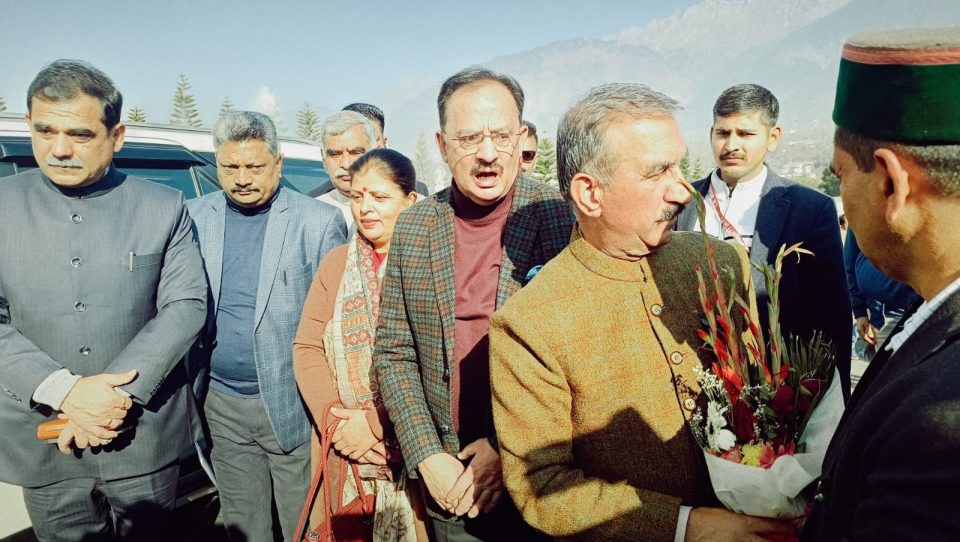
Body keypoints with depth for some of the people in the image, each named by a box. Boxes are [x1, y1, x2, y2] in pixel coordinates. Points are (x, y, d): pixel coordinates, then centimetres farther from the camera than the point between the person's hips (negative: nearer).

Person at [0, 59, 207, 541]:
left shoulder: (164, 207, -1)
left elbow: (187, 305, -6)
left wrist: (118, 393, -16)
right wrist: (64, 392, -18)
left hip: (144, 440, 0)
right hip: (43, 444, 1)